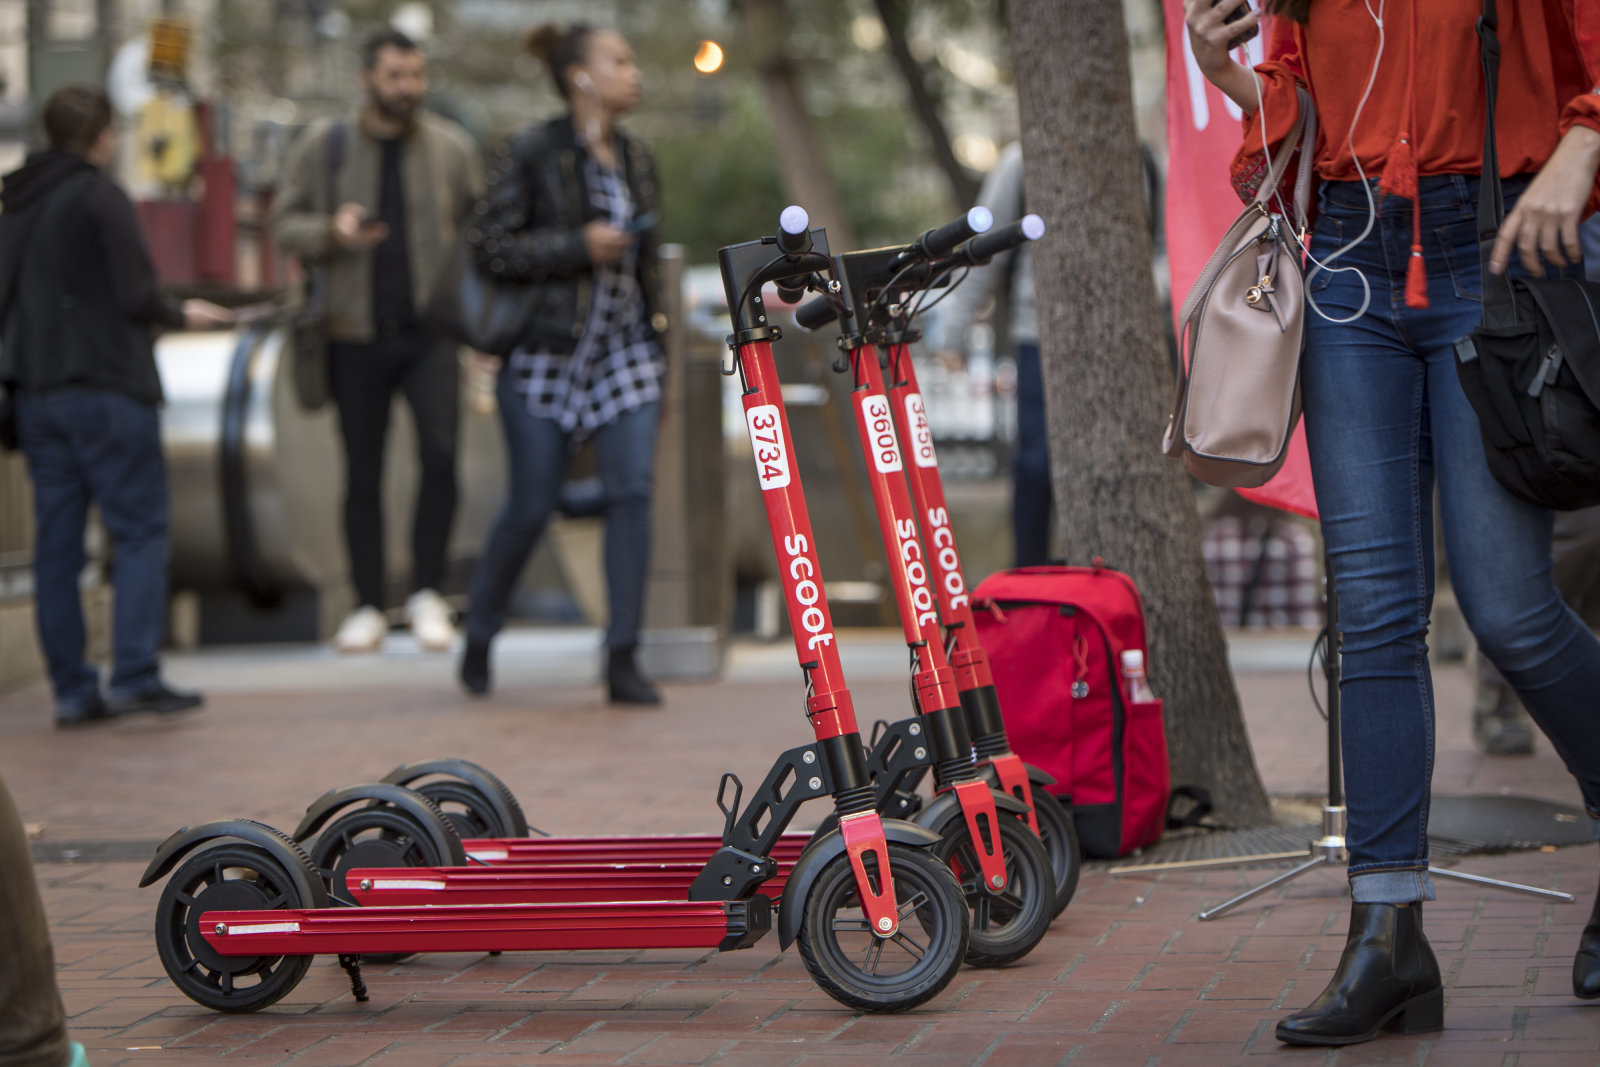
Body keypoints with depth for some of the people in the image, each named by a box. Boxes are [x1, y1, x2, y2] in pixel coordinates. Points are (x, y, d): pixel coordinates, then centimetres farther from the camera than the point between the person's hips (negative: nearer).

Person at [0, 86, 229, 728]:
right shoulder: (100, 199, -9)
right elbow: (137, 297, -13)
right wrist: (183, 315, 5)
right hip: (107, 391, -7)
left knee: (57, 543, 6)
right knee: (140, 532, -2)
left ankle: (71, 688, 7)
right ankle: (135, 675, -9)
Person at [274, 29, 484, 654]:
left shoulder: (452, 147, 5)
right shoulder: (324, 148, 2)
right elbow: (285, 223, 5)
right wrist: (331, 233, -16)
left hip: (432, 329, 0)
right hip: (356, 337, 1)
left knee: (440, 452, -18)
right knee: (362, 475, 6)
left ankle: (427, 592, -3)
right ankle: (370, 608, 16)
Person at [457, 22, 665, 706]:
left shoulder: (636, 158, 11)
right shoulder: (534, 153, -7)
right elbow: (487, 244, -11)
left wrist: (655, 330, 20)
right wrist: (578, 245, -17)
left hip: (623, 348, 5)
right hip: (548, 350, -5)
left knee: (632, 491, -9)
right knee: (530, 507, 0)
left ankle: (622, 661, -4)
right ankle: (479, 639, 23)